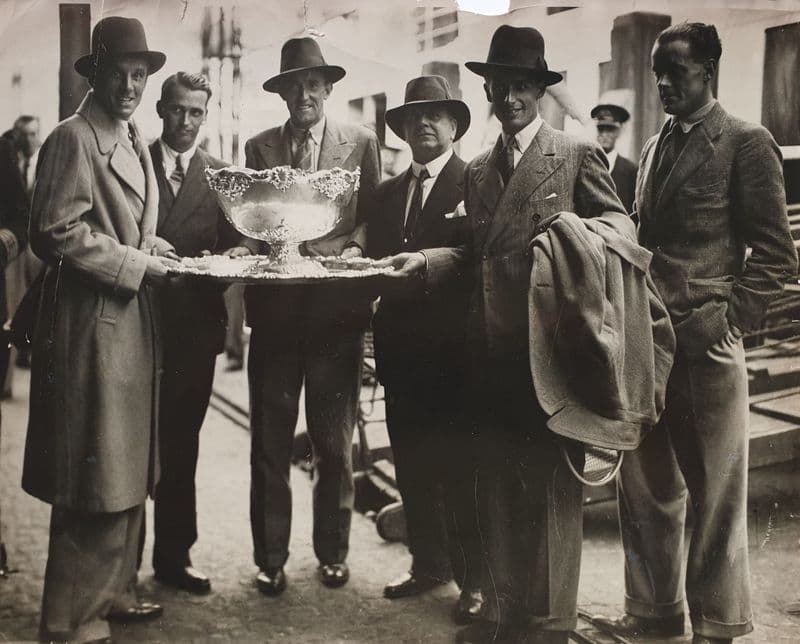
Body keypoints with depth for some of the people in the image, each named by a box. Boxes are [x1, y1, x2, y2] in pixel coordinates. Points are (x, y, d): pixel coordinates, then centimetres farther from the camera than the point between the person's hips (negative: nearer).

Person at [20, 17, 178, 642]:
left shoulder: (132, 141, 17)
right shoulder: (74, 138, -12)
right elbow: (57, 232, -19)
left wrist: (149, 247, 6)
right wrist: (136, 264, -16)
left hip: (131, 321, 9)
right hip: (93, 324, -9)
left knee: (127, 472, 16)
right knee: (95, 480, -2)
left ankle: (113, 591, 31)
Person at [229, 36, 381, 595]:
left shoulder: (361, 143, 7)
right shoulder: (259, 148, 12)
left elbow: (375, 217, 4)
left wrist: (352, 246, -14)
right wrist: (245, 249, -12)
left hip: (335, 305, -1)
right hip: (274, 308, 1)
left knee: (335, 440, 8)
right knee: (270, 440, 5)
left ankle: (333, 551, 23)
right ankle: (270, 558, 17)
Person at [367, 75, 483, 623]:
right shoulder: (388, 192, 16)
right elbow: (377, 262, 12)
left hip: (452, 349, -6)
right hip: (401, 349, 6)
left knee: (460, 466, 1)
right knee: (413, 465, 13)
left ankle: (475, 578, 13)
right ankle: (428, 564, 27)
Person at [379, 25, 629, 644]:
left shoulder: (577, 155, 2)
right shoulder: (477, 170, 18)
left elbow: (620, 224, -1)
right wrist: (427, 259, 3)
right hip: (491, 347, 6)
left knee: (553, 481, 3)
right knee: (498, 482, 11)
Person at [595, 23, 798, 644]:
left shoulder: (746, 143, -4)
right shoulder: (654, 147, 16)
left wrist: (727, 318, -15)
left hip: (704, 346, -6)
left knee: (716, 494, 6)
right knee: (644, 487, 12)